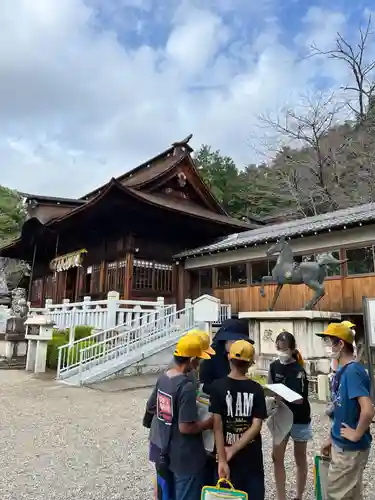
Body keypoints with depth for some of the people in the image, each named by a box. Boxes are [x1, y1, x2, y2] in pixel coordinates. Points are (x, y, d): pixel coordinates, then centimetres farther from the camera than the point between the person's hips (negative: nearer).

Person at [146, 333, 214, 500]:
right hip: (184, 458, -7)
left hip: (162, 452, 7)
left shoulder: (162, 378, -3)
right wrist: (208, 423, -11)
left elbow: (150, 408, 10)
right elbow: (186, 427, -26)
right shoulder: (187, 386, -27)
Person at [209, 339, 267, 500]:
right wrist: (233, 450, -13)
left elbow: (217, 425, -16)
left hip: (227, 456, 0)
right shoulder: (257, 389, -8)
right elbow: (256, 426, -13)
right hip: (252, 456, 0)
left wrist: (222, 460, -15)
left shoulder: (217, 386, -12)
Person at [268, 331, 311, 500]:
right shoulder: (274, 366, -4)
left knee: (300, 459, 13)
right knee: (277, 457, 3)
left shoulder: (298, 370, -20)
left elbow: (299, 399, -26)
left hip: (299, 419, -4)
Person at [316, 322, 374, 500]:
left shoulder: (353, 371, -24)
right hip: (341, 445, 8)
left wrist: (356, 435, -19)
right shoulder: (342, 371, 5)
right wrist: (332, 438, 16)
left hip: (351, 448, -8)